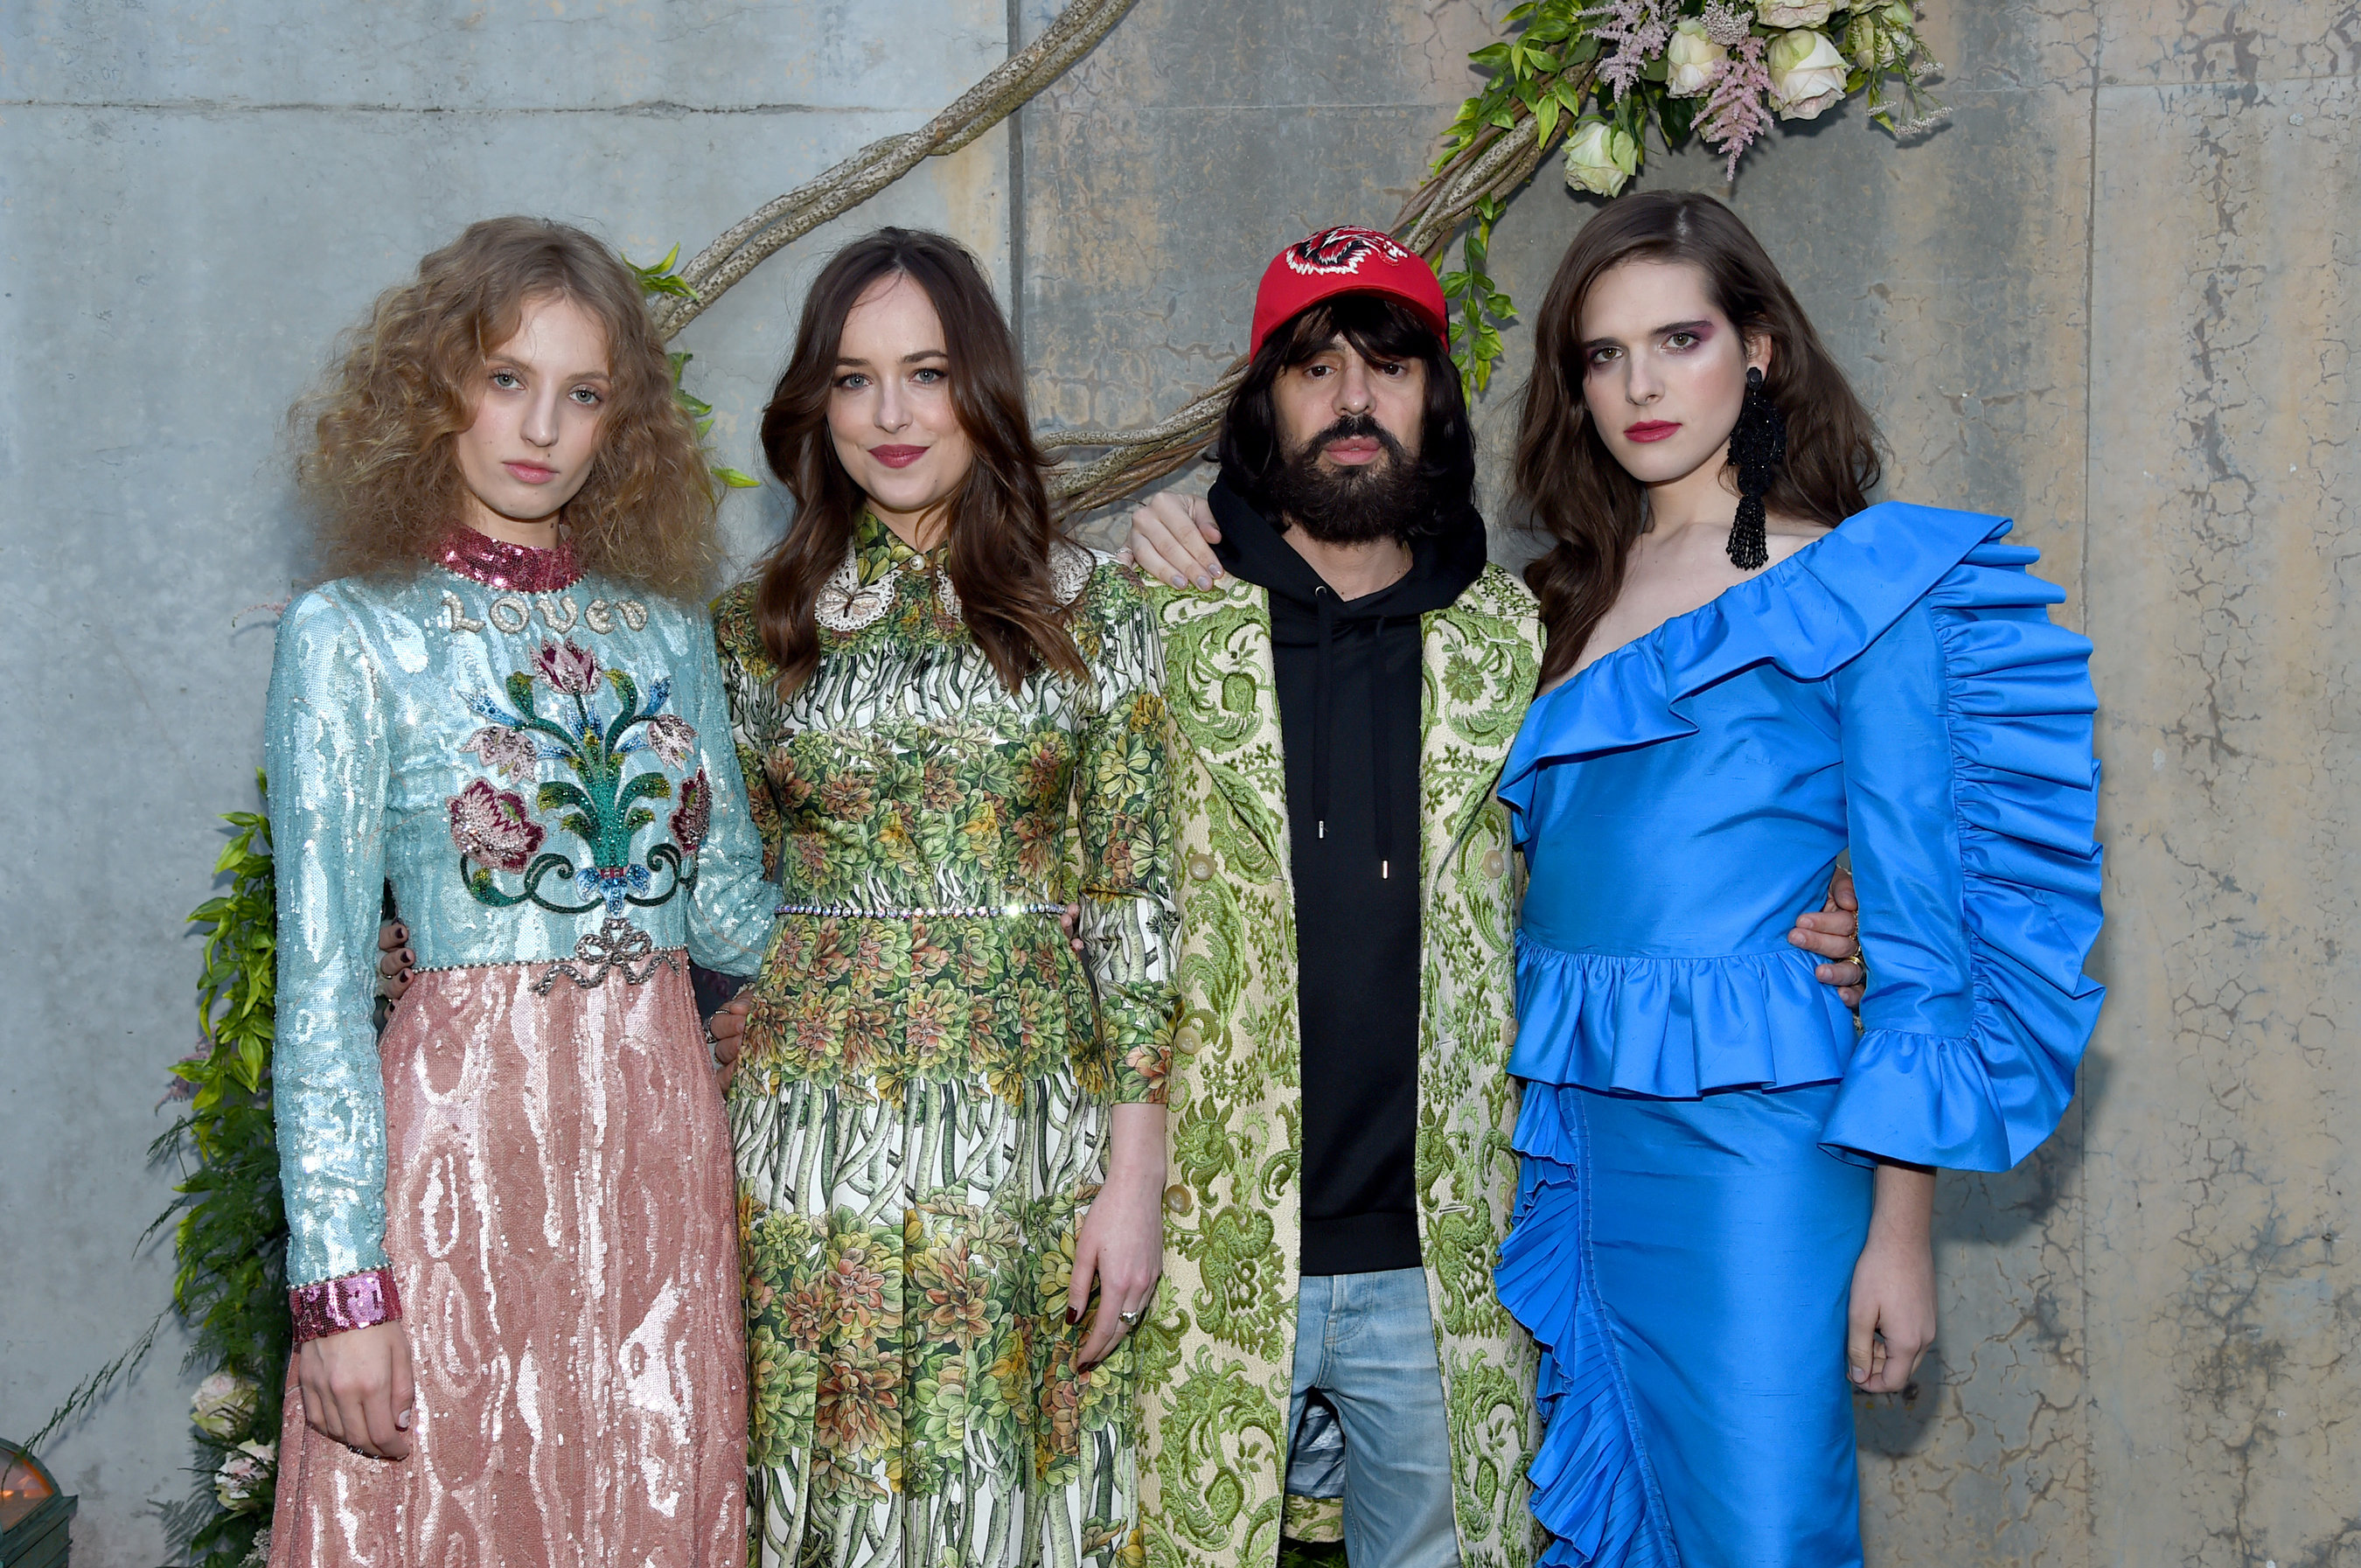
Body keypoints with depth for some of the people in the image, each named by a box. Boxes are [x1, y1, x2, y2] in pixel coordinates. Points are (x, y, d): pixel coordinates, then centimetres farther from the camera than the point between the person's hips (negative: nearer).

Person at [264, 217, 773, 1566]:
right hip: (466, 1136, -4)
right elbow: (320, 980, -7)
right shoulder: (351, 635, -3)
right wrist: (341, 1279, -12)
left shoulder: (666, 625, 10)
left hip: (662, 1137, 4)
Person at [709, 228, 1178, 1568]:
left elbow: (1137, 899, 0)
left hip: (1030, 1114, -1)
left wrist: (1135, 1171, -5)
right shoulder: (760, 627, 7)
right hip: (811, 1126, 1)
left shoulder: (1090, 607, 2)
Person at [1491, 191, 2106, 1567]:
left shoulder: (1859, 589, 0)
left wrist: (1901, 1230, -10)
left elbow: (1915, 914, -5)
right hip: (1567, 1142, 5)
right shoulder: (1571, 600, 15)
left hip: (1749, 1139, -5)